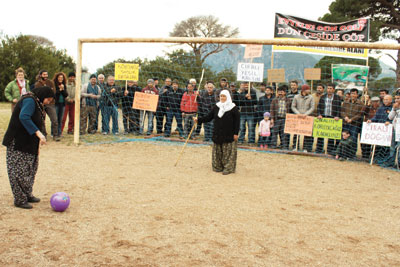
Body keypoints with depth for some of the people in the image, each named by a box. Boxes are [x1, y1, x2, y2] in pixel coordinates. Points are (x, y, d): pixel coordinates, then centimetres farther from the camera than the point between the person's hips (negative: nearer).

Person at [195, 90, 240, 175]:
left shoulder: (233, 108, -5)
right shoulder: (216, 107, 8)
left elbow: (237, 121, -5)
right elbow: (209, 117, 9)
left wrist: (236, 133, -10)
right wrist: (199, 120, -2)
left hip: (229, 135, -5)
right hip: (217, 134, 5)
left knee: (228, 152, -2)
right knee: (218, 152, 8)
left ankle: (228, 168, 7)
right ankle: (218, 167, 19)